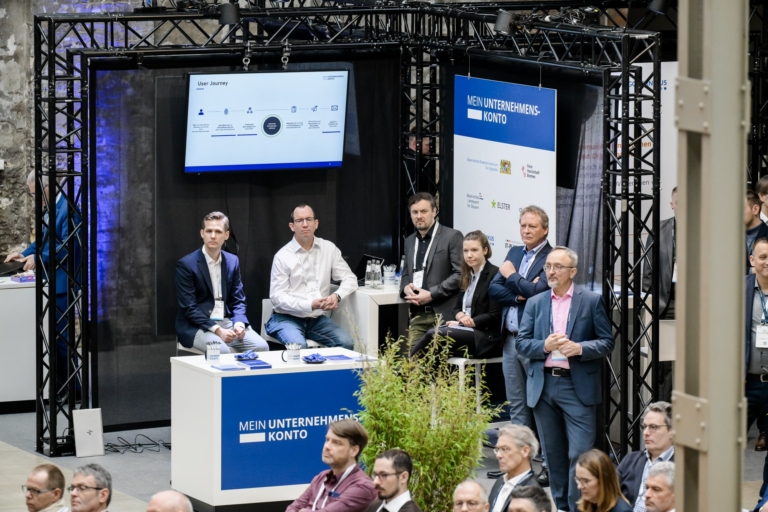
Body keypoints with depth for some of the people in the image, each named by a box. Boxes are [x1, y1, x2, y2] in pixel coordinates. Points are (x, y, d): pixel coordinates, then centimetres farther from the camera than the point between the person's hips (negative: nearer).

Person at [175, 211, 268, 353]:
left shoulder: (233, 261, 9)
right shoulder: (186, 264, -8)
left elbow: (238, 300, 12)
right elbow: (189, 308, -12)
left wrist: (239, 323, -11)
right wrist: (217, 330, -22)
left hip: (227, 322, 5)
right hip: (197, 327, -5)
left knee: (261, 347, -19)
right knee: (221, 350, -35)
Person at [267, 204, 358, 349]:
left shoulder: (329, 249, 5)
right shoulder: (283, 256, -6)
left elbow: (350, 279, 6)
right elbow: (278, 297, -11)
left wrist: (337, 296, -17)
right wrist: (310, 305, -24)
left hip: (317, 319, 4)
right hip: (287, 318, -4)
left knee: (346, 343, -21)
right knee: (298, 346, -34)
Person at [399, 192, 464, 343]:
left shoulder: (452, 236, -2)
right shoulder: (410, 241, 19)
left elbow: (460, 274, -9)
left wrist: (431, 294, -15)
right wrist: (406, 287, 2)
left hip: (443, 314, -6)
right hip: (418, 315, 6)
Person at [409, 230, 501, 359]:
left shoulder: (494, 275, -7)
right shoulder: (467, 275, 18)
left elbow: (494, 316, -11)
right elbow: (457, 307, 19)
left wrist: (463, 323, -13)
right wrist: (461, 317, -5)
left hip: (487, 336, -7)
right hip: (467, 331, 7)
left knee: (434, 335, -26)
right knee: (433, 333, -22)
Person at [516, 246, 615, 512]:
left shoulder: (591, 301, 1)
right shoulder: (535, 303, 11)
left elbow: (607, 342, -2)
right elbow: (521, 343, 7)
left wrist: (579, 348, -18)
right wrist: (544, 346, -12)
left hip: (577, 387, -4)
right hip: (543, 387, 4)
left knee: (579, 454, -8)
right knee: (553, 453, 11)